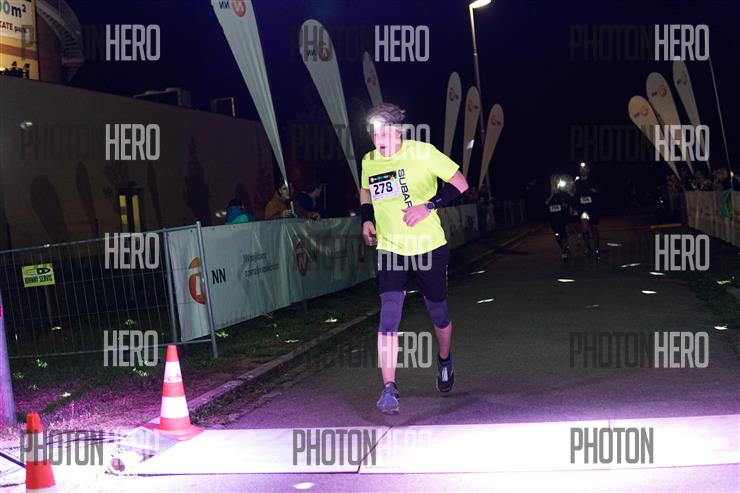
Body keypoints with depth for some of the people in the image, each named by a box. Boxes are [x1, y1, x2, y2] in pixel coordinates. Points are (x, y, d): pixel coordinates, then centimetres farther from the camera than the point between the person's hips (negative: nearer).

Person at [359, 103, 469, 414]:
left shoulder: (423, 153, -12)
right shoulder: (369, 163, 1)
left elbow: (460, 184, -8)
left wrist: (428, 205, -20)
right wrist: (367, 219, 6)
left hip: (429, 247, -2)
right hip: (389, 249, 2)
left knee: (438, 313, 12)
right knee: (389, 315, -13)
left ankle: (445, 360, 44)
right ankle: (388, 389, -12)